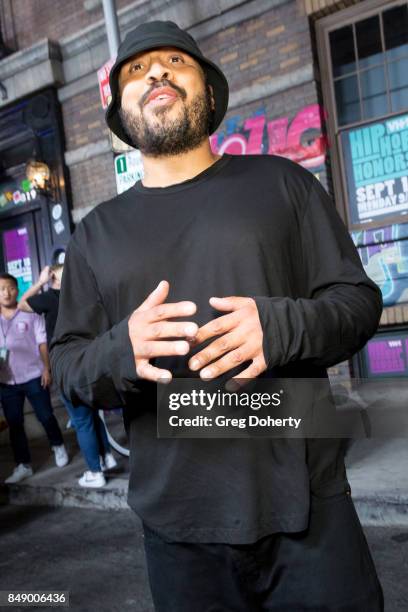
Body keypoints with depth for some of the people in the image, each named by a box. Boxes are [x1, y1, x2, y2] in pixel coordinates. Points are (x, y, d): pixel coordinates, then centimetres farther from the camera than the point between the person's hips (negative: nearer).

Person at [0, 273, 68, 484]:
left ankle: (58, 446, 31)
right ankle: (23, 465, 20)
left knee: (45, 416, 5)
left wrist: (46, 368, -6)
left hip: (33, 376, -3)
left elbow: (42, 343, -1)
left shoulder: (30, 314, -2)